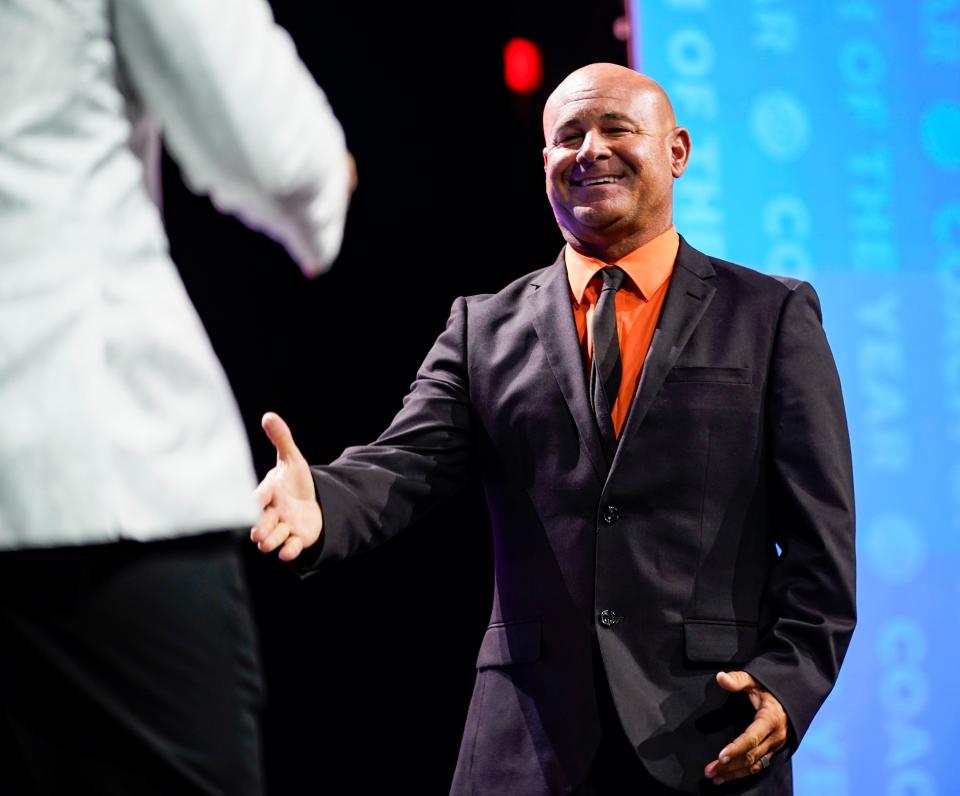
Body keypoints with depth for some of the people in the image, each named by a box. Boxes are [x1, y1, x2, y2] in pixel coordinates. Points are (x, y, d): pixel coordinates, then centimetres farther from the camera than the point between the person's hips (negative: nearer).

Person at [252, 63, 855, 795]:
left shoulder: (774, 316, 6)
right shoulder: (484, 329, 10)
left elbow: (821, 533, 2)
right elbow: (406, 465, -3)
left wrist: (791, 679, -10)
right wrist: (323, 506, -25)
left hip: (711, 736, -1)